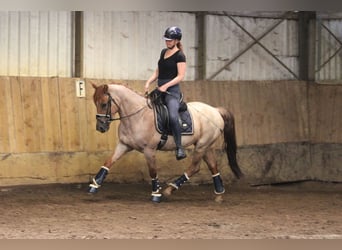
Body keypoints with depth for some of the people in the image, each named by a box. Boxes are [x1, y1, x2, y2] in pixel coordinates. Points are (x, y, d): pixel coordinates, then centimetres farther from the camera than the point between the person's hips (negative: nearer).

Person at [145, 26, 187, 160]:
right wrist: (149, 82, 3)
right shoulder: (164, 52, 15)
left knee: (173, 116, -31)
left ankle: (179, 148, -28)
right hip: (160, 89, 9)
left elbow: (180, 76, -14)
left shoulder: (179, 56, -8)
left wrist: (166, 86, -22)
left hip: (172, 90, -9)